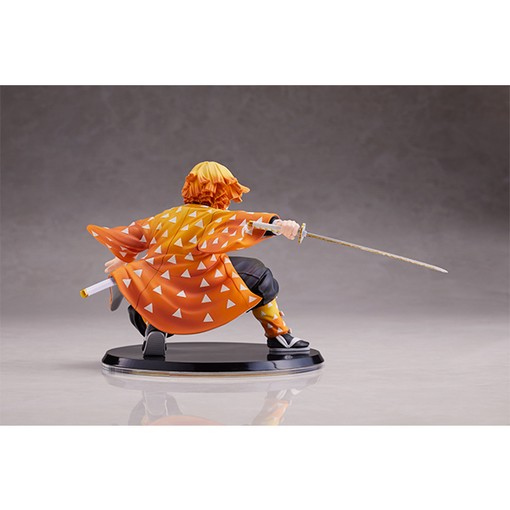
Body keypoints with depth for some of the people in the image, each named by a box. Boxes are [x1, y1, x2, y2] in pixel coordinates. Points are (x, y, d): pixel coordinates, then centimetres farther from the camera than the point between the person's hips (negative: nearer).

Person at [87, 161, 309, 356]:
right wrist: (276, 223, -39)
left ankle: (154, 329, 10)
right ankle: (278, 336, 17)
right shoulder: (216, 218, -3)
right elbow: (243, 220, -24)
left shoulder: (164, 217, 17)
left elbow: (132, 234, 31)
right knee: (257, 274, 10)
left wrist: (122, 259, 51)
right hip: (204, 301, -5)